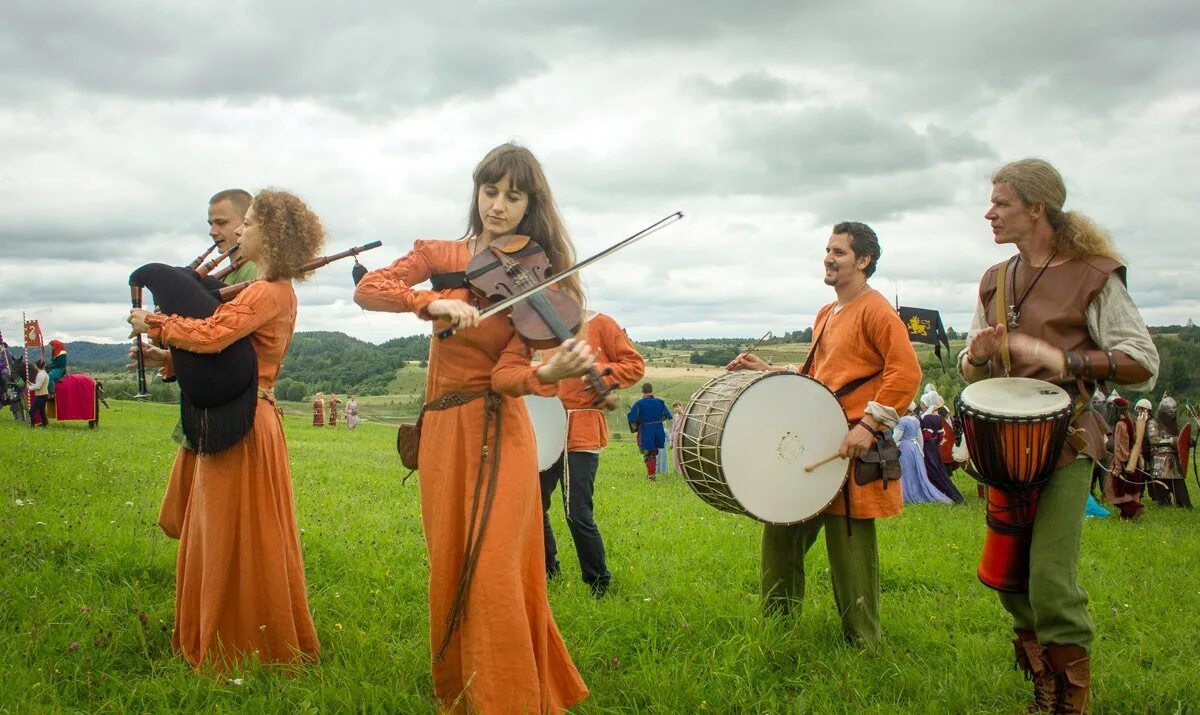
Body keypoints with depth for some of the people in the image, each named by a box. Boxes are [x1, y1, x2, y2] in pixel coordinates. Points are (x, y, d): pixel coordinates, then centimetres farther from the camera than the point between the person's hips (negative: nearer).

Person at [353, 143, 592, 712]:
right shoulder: (441, 255, 7)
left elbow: (507, 373, -14)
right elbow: (367, 289, -7)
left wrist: (549, 373, -36)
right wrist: (433, 301, -23)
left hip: (497, 432, -4)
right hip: (441, 431, 4)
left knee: (493, 575, -11)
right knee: (449, 571, 9)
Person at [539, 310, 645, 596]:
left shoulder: (601, 324, -1)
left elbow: (635, 364, -2)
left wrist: (600, 372, -18)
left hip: (581, 433, -6)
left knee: (577, 514, -9)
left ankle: (599, 585, 8)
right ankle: (547, 571, 30)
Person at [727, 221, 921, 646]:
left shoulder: (874, 309, -8)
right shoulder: (825, 315, 19)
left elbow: (907, 372, -18)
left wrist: (868, 425, -23)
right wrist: (768, 372, 15)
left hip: (852, 449, -9)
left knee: (849, 548, -2)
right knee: (781, 535, 12)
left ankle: (863, 646, 12)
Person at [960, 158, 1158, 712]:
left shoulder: (1092, 275, -4)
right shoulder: (995, 281, 14)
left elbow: (1143, 364, -8)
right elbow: (971, 371, 19)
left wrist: (1065, 360, -23)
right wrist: (977, 355, -6)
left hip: (1065, 442, -6)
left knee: (1050, 577, -13)